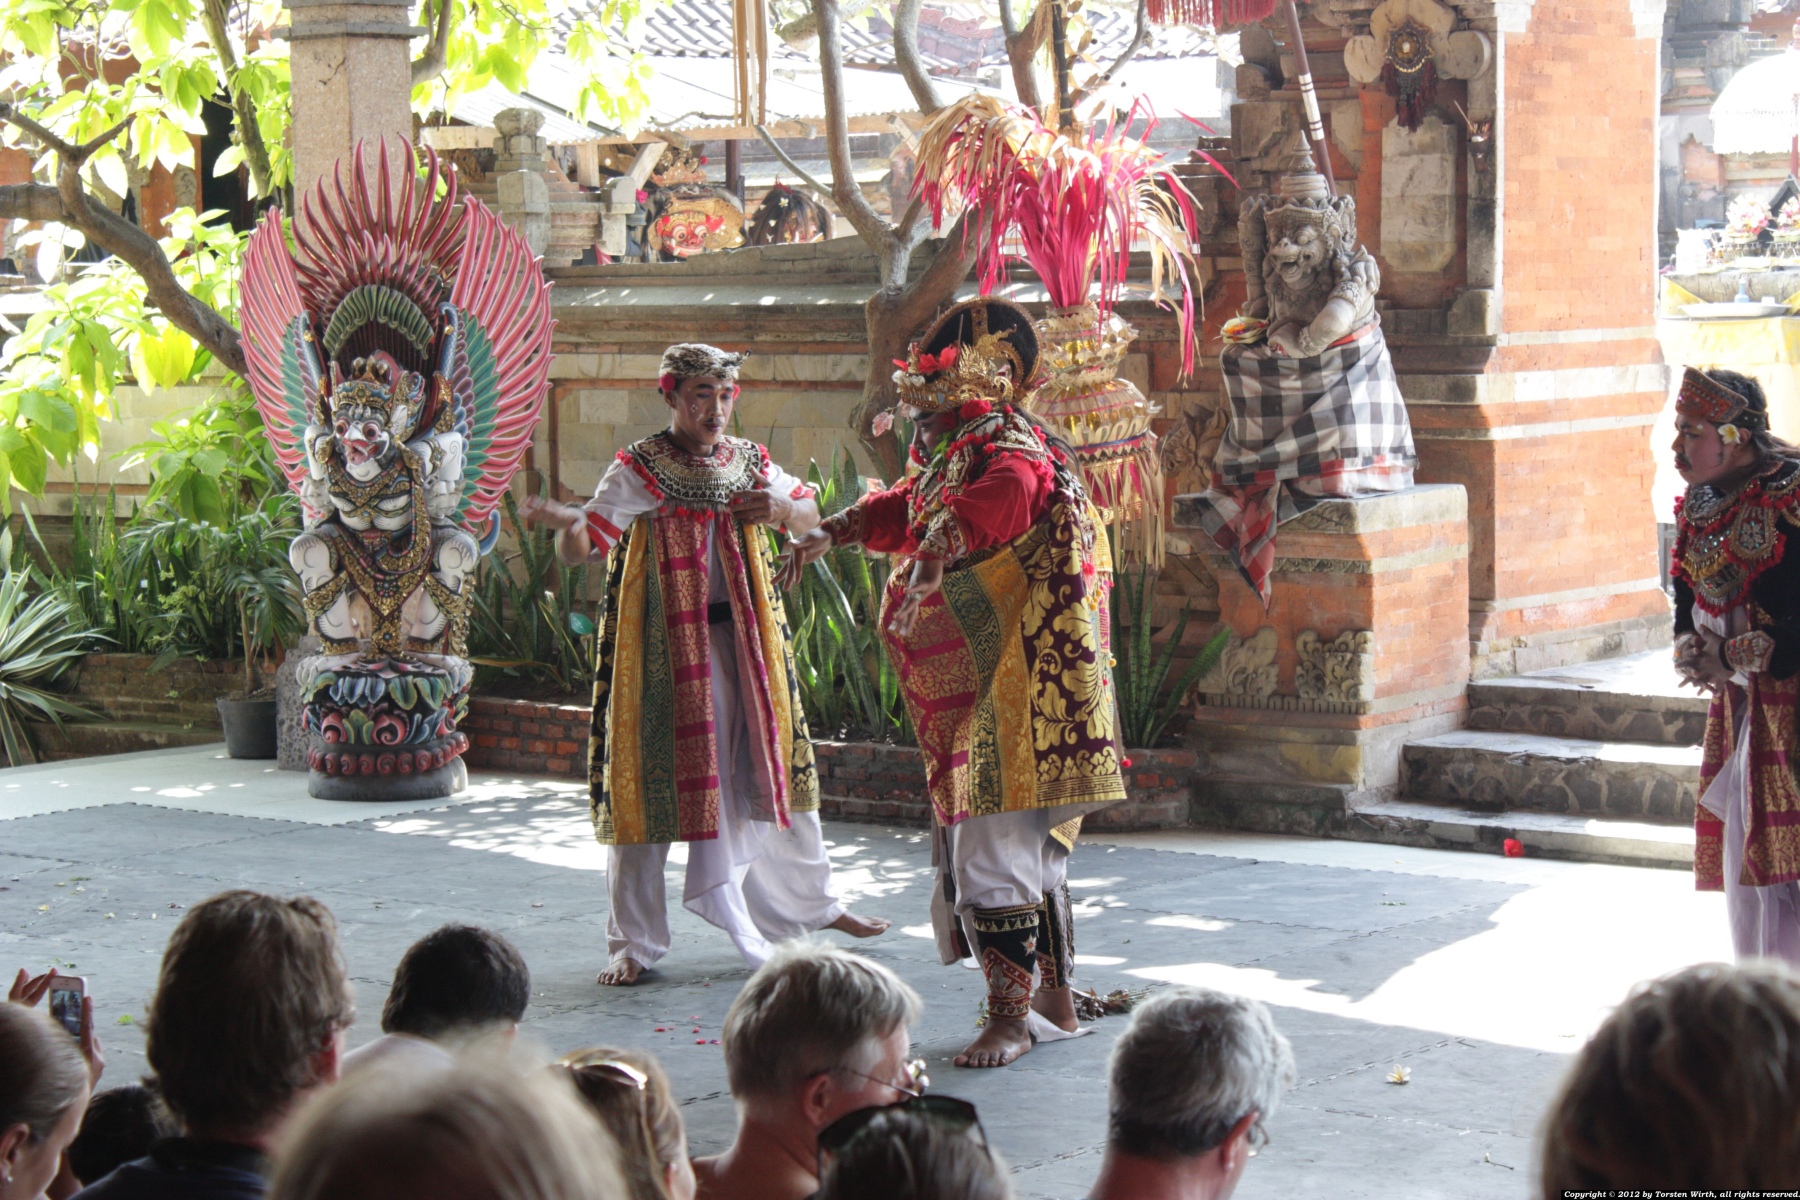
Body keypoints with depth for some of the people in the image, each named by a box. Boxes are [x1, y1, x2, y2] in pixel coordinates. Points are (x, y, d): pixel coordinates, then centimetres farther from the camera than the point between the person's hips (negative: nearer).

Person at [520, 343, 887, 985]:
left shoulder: (750, 462, 8)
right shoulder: (640, 468, -8)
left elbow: (812, 515, 20)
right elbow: (578, 549, -17)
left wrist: (782, 509, -3)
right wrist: (569, 525, -41)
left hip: (743, 640, 5)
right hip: (664, 642, -5)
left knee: (774, 765, 14)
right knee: (651, 779, -4)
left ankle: (812, 904, 33)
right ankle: (633, 943, 4)